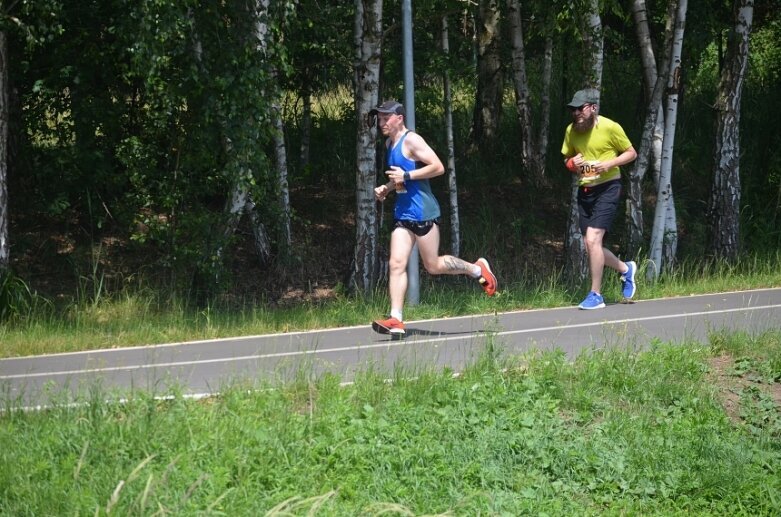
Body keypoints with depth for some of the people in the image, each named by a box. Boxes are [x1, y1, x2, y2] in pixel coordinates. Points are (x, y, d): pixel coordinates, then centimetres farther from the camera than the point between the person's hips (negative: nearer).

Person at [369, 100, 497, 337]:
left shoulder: (411, 140, -12)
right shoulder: (389, 144, 15)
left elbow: (438, 167, -19)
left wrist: (407, 176, -21)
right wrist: (386, 189, 11)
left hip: (422, 212, -8)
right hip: (402, 213, 8)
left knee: (433, 265, 1)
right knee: (396, 264, -4)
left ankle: (477, 269, 23)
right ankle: (396, 320, -9)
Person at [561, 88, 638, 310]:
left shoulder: (610, 127, -11)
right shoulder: (571, 130, 4)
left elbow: (631, 153, -1)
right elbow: (567, 158, 18)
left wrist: (609, 163, -17)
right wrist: (572, 163, -6)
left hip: (607, 188, -6)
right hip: (584, 190, 6)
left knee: (592, 239, -18)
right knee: (591, 246, 7)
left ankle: (595, 295, -9)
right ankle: (625, 269, 36)